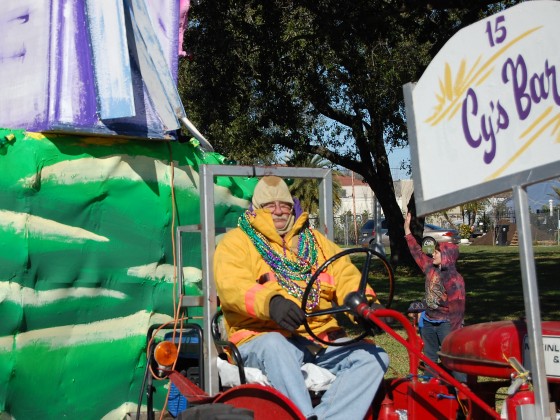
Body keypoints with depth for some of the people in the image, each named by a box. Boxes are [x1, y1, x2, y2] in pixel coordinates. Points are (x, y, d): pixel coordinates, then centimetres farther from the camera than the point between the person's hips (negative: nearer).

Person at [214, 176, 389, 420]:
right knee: (275, 347, -38)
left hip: (320, 338, 5)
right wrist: (271, 302, -34)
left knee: (374, 356, -16)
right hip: (262, 339, -4)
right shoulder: (236, 242, 7)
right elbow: (232, 286, -13)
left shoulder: (315, 241, 22)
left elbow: (346, 277, 8)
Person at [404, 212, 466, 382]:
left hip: (446, 323, -8)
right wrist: (407, 230, 14)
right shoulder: (431, 269, 3)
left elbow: (457, 307, -18)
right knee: (429, 356, 17)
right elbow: (417, 253, 13)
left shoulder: (454, 278, -17)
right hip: (428, 322, 8)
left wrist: (454, 331, -20)